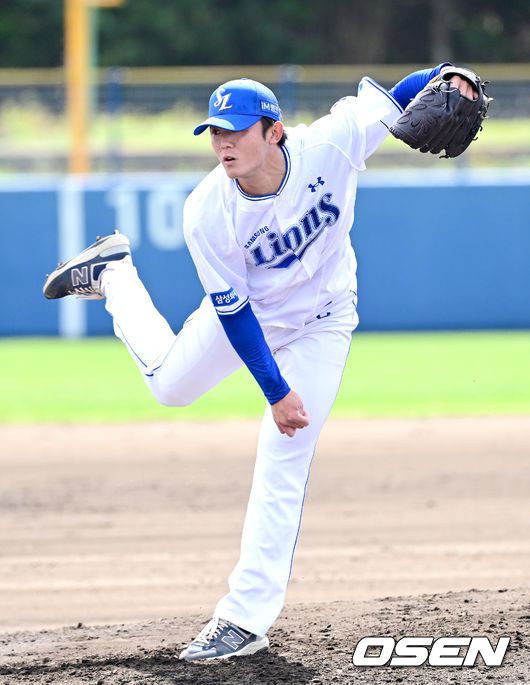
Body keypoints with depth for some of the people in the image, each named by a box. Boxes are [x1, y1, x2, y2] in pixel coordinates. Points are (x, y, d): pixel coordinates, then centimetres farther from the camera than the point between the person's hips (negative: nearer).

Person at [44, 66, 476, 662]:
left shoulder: (330, 145, -31)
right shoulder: (207, 212, -30)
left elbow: (384, 98, -13)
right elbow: (233, 311, -22)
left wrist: (445, 78, -33)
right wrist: (277, 392, -22)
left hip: (318, 326, -1)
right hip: (244, 312, 1)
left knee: (283, 462, -7)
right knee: (169, 385, 22)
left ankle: (247, 618, -3)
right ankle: (112, 274, 47)